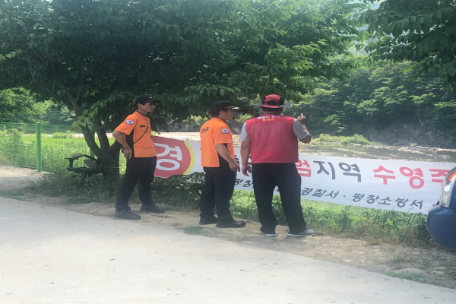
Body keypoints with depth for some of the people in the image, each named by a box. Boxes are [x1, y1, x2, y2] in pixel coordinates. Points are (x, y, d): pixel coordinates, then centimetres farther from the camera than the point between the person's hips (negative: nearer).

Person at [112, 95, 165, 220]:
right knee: (129, 182, -5)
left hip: (150, 156, 9)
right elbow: (116, 133, -23)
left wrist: (151, 148, 17)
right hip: (137, 156, -9)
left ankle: (148, 204, 34)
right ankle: (121, 209, -2)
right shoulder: (133, 118, -16)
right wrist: (127, 148, -16)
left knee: (146, 181, 20)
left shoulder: (147, 119, 13)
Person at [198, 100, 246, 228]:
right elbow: (220, 146, -26)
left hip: (209, 163, 10)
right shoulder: (220, 126, -16)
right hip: (221, 164, -10)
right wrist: (231, 161, -26)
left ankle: (206, 216, 19)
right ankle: (225, 219, -4)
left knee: (209, 191, 14)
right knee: (223, 193, -6)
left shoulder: (205, 125, 14)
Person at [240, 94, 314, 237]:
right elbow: (306, 139, 7)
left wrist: (244, 164, 12)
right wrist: (302, 124, 22)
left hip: (260, 166, 1)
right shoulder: (291, 122, 0)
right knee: (290, 198, 7)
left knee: (263, 199, 10)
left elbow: (245, 146, 3)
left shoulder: (249, 124, 4)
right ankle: (297, 228, 11)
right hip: (285, 166, -1)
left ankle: (268, 228, 12)